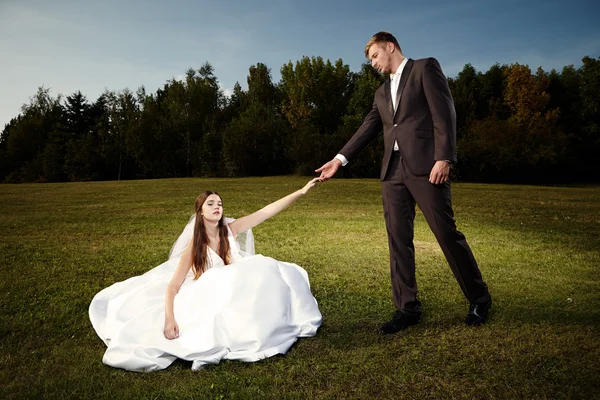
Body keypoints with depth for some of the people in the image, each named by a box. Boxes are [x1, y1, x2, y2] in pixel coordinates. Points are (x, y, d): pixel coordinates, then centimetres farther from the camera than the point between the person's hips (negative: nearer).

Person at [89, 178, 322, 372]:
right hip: (209, 300, -4)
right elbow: (172, 286, -15)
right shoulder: (194, 247, -14)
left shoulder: (231, 230, -8)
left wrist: (302, 191, -20)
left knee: (267, 272, -18)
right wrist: (169, 319, -33)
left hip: (238, 295, 4)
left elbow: (267, 211, -14)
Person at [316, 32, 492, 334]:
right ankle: (407, 308, 11)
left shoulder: (425, 68, 5)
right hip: (393, 172, 7)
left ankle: (479, 299, 16)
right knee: (398, 240, 3)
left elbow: (444, 113, -6)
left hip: (425, 166, -6)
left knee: (446, 233, -3)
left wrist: (444, 158, -16)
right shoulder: (382, 92, 25)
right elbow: (367, 128, 19)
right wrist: (340, 159, 8)